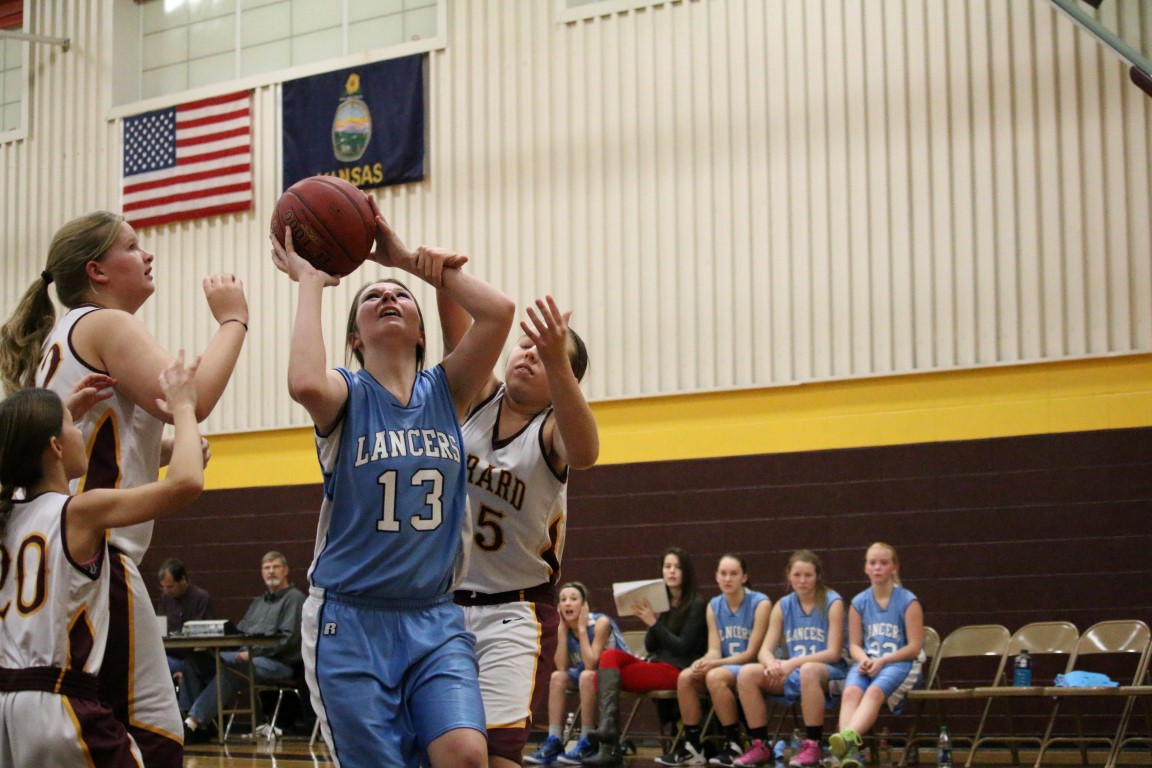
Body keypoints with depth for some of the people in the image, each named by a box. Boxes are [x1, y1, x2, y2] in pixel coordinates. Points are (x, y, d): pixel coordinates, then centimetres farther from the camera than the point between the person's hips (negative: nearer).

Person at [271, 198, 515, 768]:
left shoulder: (444, 393, 8)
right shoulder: (348, 395, -1)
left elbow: (498, 311, -7)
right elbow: (304, 383, -26)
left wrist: (408, 259, -2)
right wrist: (310, 283, -13)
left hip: (435, 620, 3)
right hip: (351, 620, -2)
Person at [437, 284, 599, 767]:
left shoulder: (551, 431, -11)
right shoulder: (478, 397, 1)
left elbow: (584, 452, -36)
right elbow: (457, 326, -15)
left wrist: (557, 361, -51)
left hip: (512, 613, -4)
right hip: (439, 603, 4)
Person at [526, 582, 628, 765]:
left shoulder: (600, 623, -21)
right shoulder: (565, 627, -4)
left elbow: (591, 665, -29)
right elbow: (561, 668, -14)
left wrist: (582, 628, -26)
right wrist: (562, 629, -16)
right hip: (591, 677, 7)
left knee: (587, 676, -33)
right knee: (557, 677, -16)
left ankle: (587, 744, -28)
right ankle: (554, 743, -19)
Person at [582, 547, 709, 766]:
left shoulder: (696, 605, -2)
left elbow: (683, 648, -10)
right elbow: (650, 646, 12)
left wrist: (655, 624, -16)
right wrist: (651, 622, -6)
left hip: (677, 669, -7)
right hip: (654, 663, 7)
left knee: (606, 674, -21)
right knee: (609, 655, -20)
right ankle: (608, 725, -33)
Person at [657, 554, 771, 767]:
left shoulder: (760, 603, -9)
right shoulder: (714, 606, 8)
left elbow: (751, 653, -13)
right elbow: (714, 650, 2)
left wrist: (714, 663, -23)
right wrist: (703, 662, -23)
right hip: (724, 668, 6)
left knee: (715, 676, -34)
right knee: (685, 677, -22)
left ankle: (734, 745, -22)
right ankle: (692, 746, -15)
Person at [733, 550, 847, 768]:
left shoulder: (832, 602, -6)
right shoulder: (783, 606, 7)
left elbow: (834, 653, -13)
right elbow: (765, 650, 1)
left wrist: (793, 663, -25)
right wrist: (772, 664, -24)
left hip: (829, 674, -5)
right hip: (792, 675, 5)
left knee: (808, 670, -40)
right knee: (747, 673, -19)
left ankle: (813, 746, -29)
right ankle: (760, 745, -12)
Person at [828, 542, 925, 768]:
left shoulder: (908, 601, 0)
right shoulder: (859, 603, 11)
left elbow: (914, 647, -3)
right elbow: (854, 644, 12)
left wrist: (882, 661, -15)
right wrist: (863, 660, -11)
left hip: (901, 663, -3)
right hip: (867, 662, 3)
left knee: (875, 691, -37)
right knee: (851, 691, -33)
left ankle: (849, 737, -62)